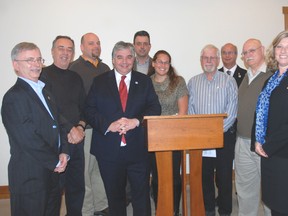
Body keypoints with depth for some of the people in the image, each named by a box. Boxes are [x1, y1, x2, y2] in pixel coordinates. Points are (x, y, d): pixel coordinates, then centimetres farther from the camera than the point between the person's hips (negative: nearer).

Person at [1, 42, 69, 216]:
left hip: (52, 171, 8)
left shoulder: (44, 91, 12)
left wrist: (64, 152, -2)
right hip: (30, 176, -8)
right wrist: (56, 162, -12)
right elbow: (28, 140, -22)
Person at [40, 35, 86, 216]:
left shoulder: (76, 78, 14)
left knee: (77, 186, 14)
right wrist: (70, 129, -13)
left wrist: (81, 126, -3)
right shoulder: (44, 75, -5)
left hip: (77, 138, 6)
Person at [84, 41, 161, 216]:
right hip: (109, 149, 0)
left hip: (138, 149, 0)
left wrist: (137, 121, -17)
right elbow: (90, 111, -1)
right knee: (114, 194, 16)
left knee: (142, 193, 9)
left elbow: (155, 108, 0)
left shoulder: (145, 81, 8)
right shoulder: (99, 82, 5)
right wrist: (109, 125, -17)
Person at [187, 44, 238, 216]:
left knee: (224, 176, 4)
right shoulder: (193, 82, 9)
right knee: (204, 176, 10)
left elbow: (232, 111, -6)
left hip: (224, 136, -2)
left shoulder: (229, 81, 2)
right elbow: (190, 109, 5)